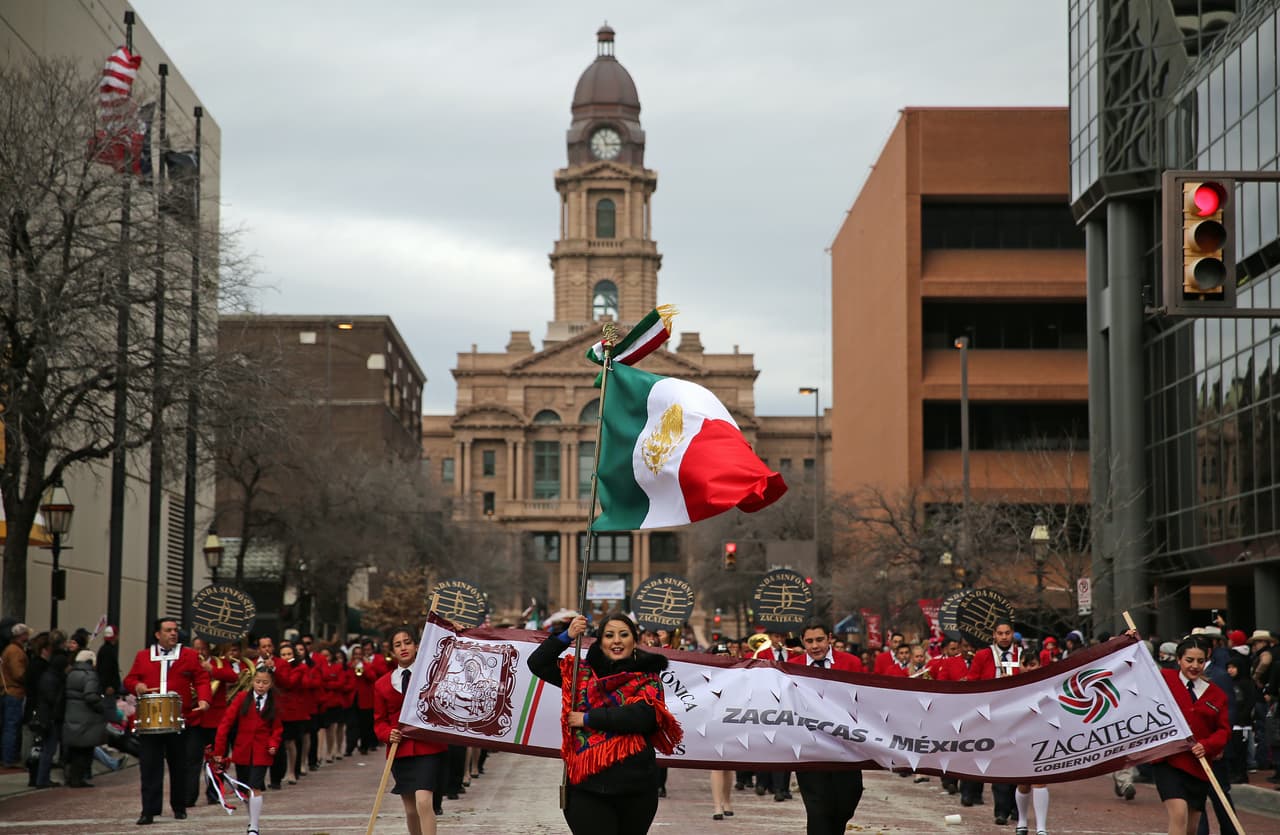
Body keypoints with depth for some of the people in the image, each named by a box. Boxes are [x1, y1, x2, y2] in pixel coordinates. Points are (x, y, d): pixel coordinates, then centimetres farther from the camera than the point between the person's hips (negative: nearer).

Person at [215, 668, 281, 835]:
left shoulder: (274, 703, 2)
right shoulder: (242, 698, -2)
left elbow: (277, 728, 8)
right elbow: (226, 722, -4)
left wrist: (273, 744, -12)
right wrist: (218, 750, -8)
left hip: (261, 753, -2)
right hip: (242, 751, 2)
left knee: (255, 789, -11)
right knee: (245, 789, 12)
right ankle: (252, 821, 31)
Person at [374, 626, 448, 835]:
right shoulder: (382, 685, 7)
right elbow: (379, 721, 12)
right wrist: (389, 734, -9)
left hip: (429, 748, -4)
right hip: (400, 751, 4)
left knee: (424, 802, -19)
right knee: (410, 810, 11)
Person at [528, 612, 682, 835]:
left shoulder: (647, 678, 4)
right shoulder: (582, 672, 12)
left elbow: (641, 716, -14)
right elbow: (537, 664, 13)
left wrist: (588, 718, -11)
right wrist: (567, 637, 0)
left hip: (635, 785, -1)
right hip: (587, 785, 1)